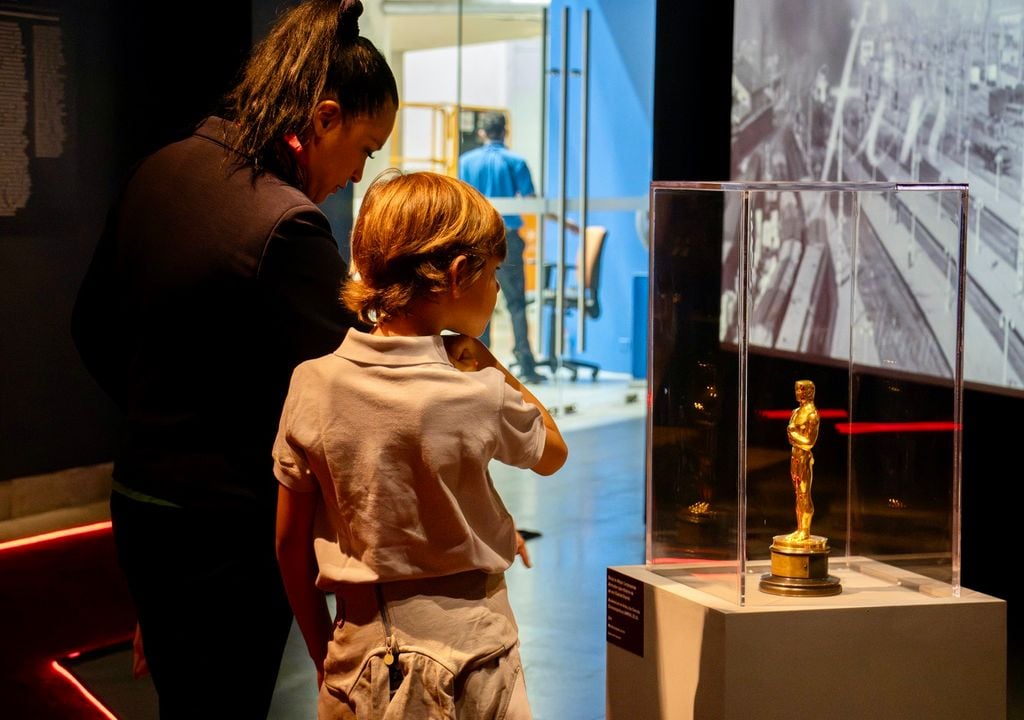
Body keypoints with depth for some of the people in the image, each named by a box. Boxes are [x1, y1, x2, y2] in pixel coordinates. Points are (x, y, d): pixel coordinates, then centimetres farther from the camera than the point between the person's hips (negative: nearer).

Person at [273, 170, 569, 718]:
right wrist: (484, 359, 5)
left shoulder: (313, 382, -5)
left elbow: (290, 542, 2)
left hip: (360, 657, 3)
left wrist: (322, 654, 15)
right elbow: (552, 452, 8)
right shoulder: (478, 396, -15)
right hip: (469, 654, -3)